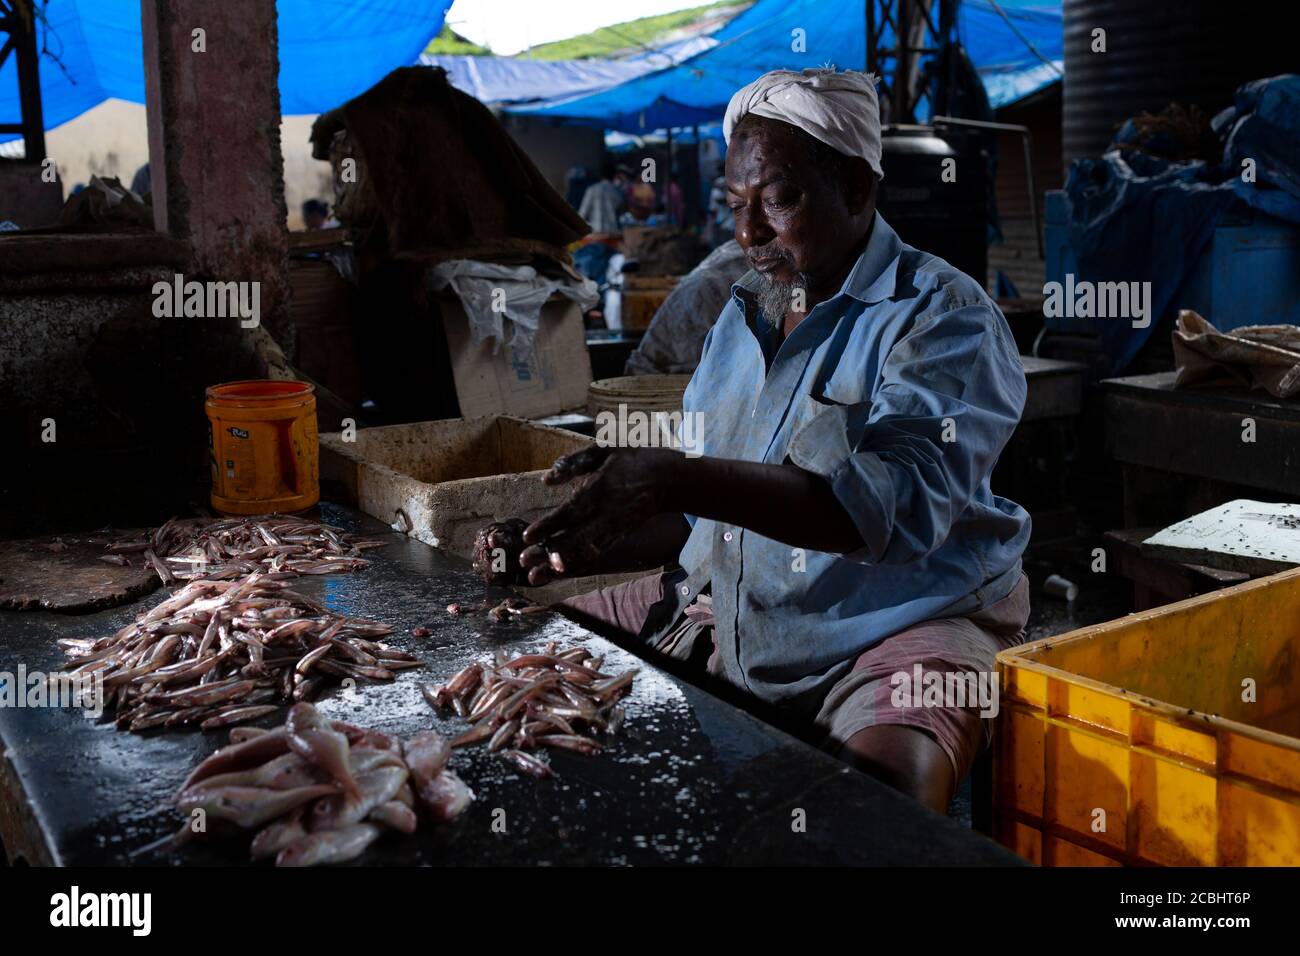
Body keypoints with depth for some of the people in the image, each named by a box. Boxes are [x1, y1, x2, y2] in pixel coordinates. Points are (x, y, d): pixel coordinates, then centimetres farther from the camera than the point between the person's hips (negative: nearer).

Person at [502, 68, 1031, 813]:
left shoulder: (944, 319, -11)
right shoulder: (741, 318, 12)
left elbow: (900, 506, -28)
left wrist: (677, 479, -37)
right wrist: (569, 549, -3)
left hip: (899, 627, -7)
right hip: (723, 615, 7)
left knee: (882, 789, -38)